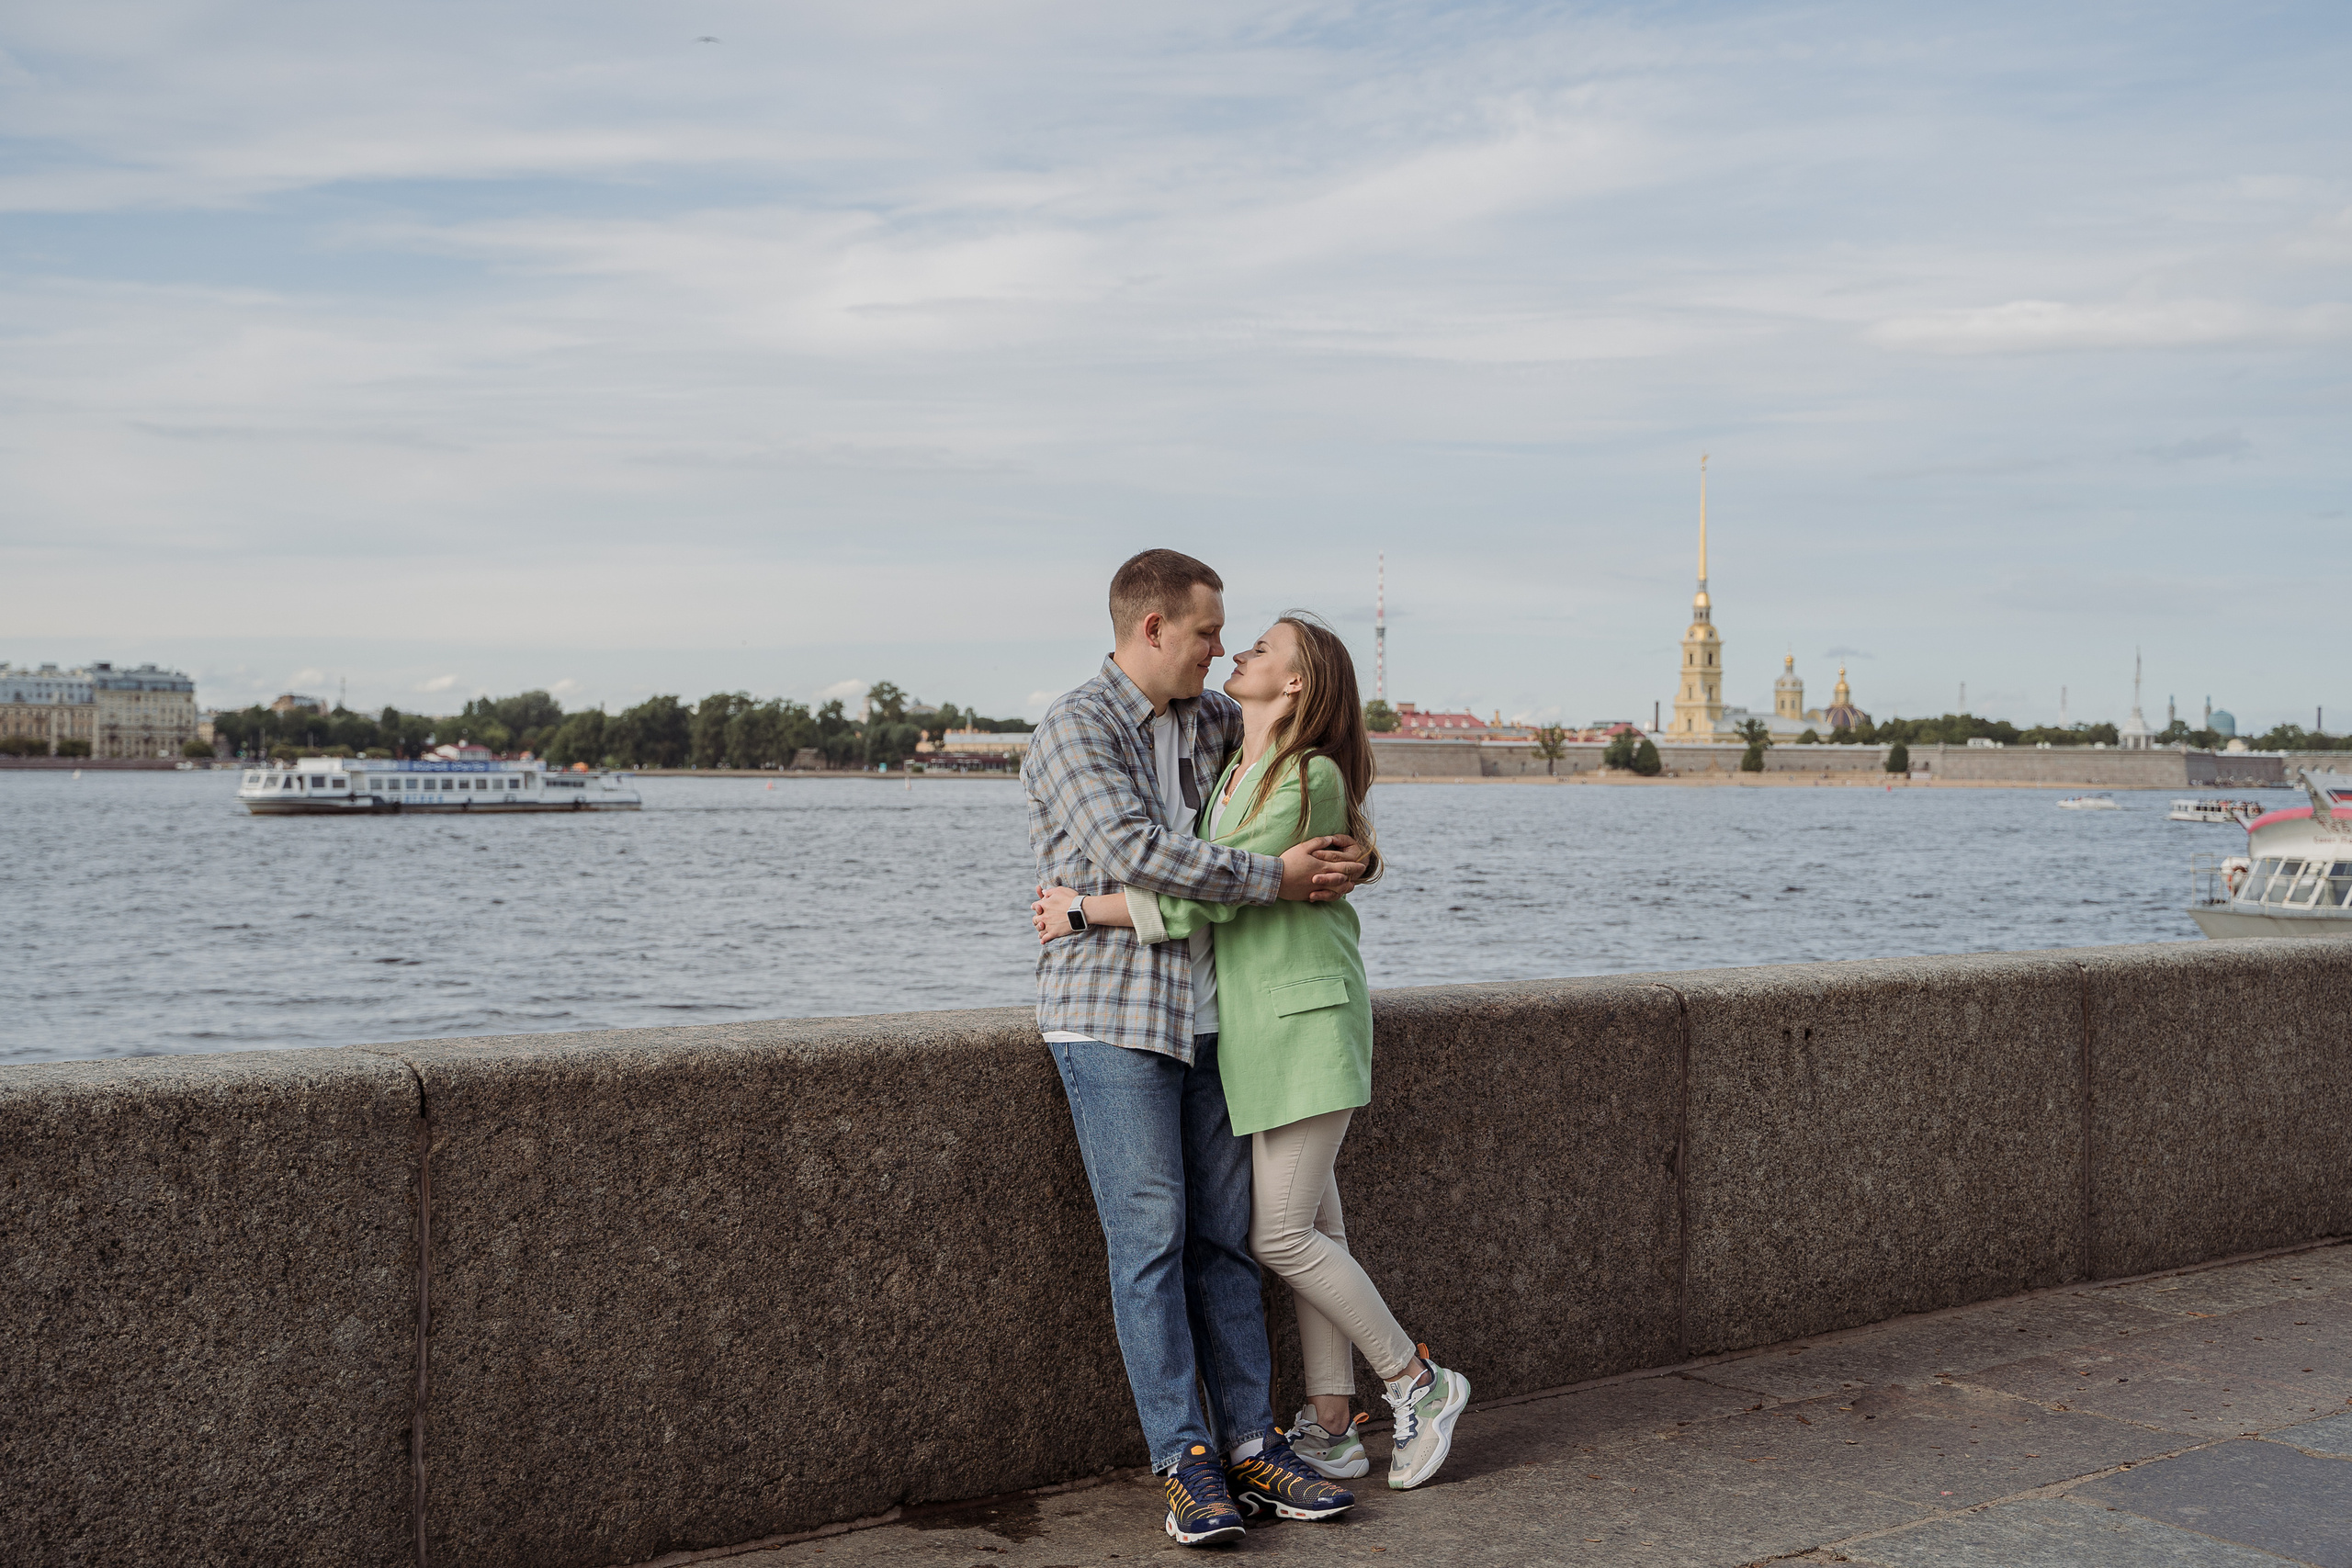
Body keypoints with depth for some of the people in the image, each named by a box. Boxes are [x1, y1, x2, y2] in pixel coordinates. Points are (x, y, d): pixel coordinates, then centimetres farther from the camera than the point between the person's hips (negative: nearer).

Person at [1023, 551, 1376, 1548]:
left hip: (1203, 1016, 7)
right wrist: (1277, 879, -17)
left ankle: (1250, 1447, 9)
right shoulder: (1073, 729, -10)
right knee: (1150, 1237, -8)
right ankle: (1186, 1465, -3)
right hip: (1109, 1018, -7)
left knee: (1224, 1237, 5)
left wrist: (1345, 840, 12)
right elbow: (1136, 853, -23)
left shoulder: (1207, 719, 13)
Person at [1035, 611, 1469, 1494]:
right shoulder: (1233, 772, 13)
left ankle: (1417, 1384, 8)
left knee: (1281, 1235, -8)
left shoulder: (1313, 777, -15)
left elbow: (1214, 895, -20)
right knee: (1311, 1226, 10)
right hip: (1253, 1023, 8)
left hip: (1305, 1021, -8)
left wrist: (1084, 910, -16)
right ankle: (1330, 1429, 15)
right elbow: (1209, 887, 22)